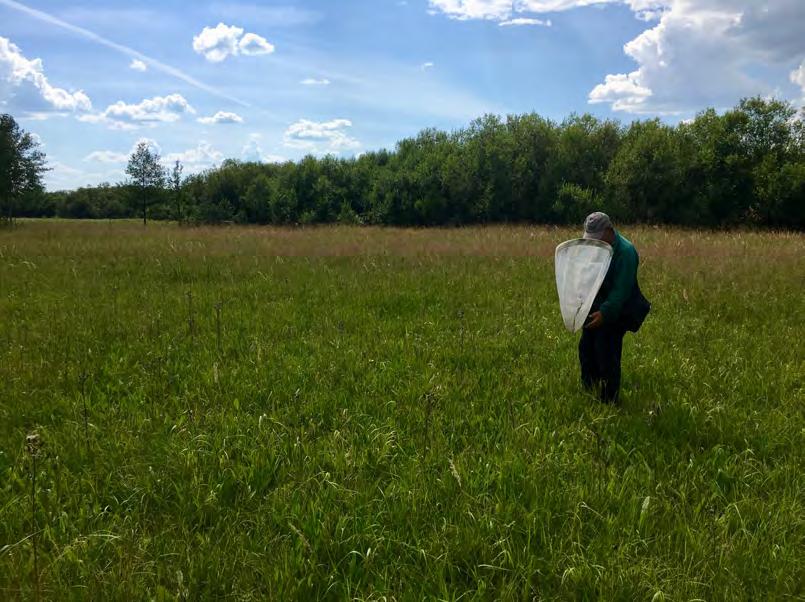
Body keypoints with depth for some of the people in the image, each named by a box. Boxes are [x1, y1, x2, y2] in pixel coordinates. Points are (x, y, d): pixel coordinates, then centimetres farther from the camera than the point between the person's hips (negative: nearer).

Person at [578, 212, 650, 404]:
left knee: (606, 352, -9)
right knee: (586, 348, 10)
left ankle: (609, 401, 4)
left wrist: (604, 312, -33)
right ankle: (588, 393, 25)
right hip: (596, 305, 8)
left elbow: (621, 290, -24)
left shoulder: (626, 252, -19)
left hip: (618, 310, -7)